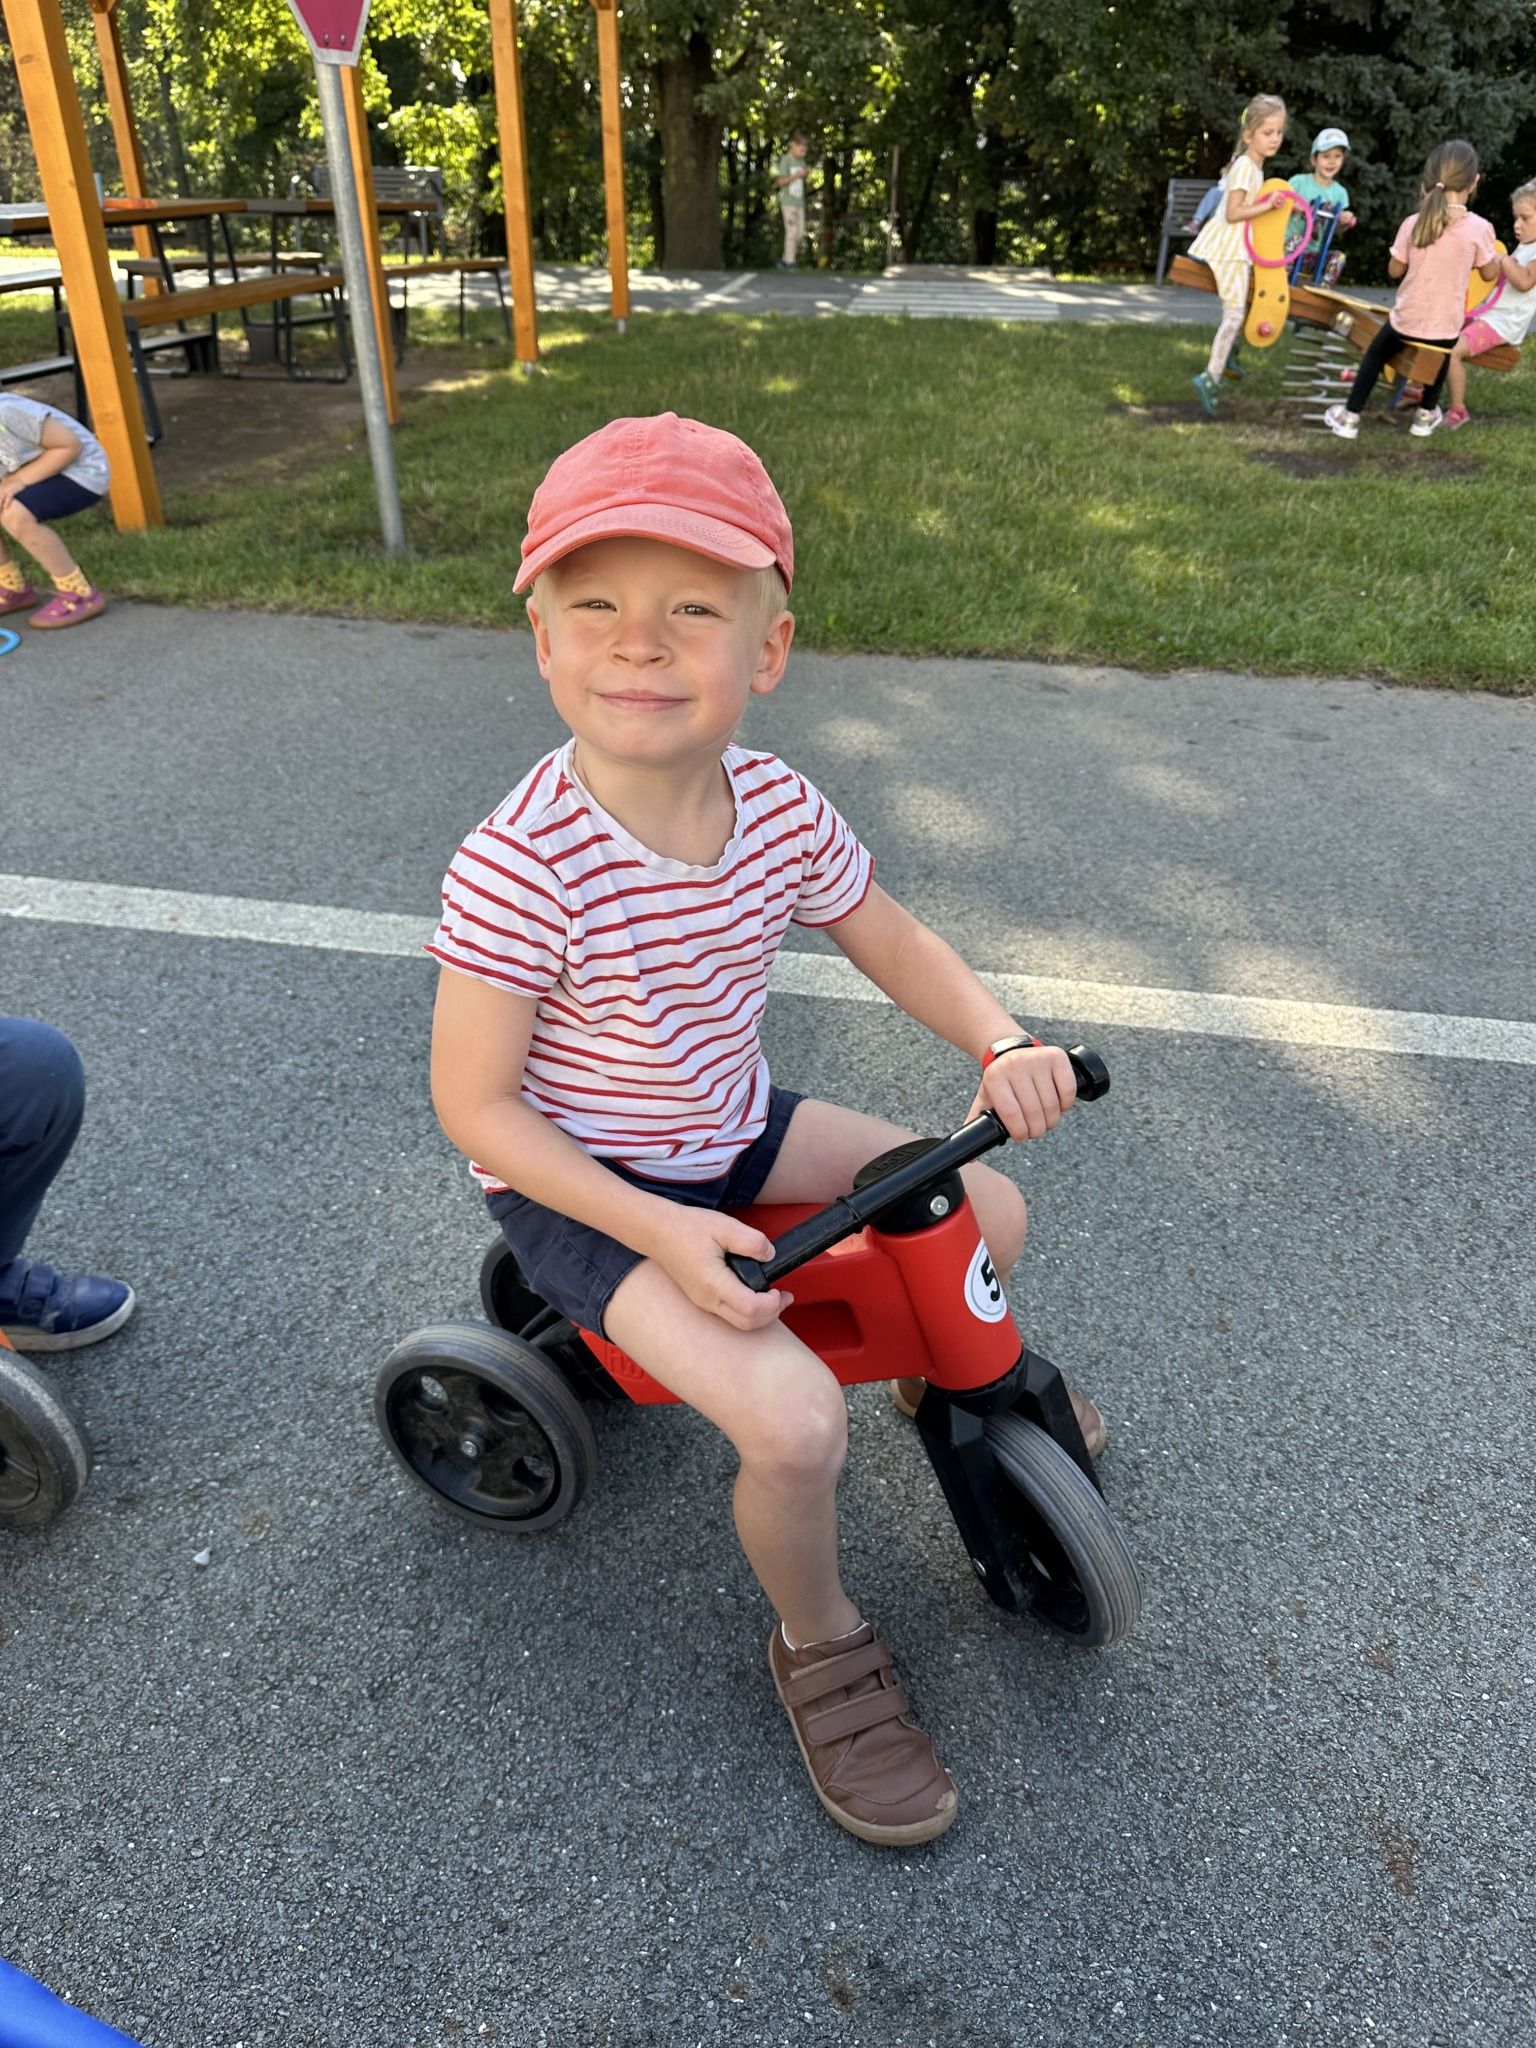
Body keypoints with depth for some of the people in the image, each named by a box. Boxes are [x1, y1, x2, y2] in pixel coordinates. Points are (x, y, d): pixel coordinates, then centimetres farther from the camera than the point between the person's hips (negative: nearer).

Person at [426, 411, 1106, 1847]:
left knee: (988, 1212, 6)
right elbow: (475, 1103, -21)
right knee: (795, 1423, -23)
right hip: (580, 1186, -6)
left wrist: (1003, 1046, -14)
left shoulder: (780, 811, -12)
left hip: (729, 1134, 6)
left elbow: (895, 943, 4)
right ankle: (818, 1645, 12)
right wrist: (660, 1232, -27)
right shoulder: (520, 869, -29)